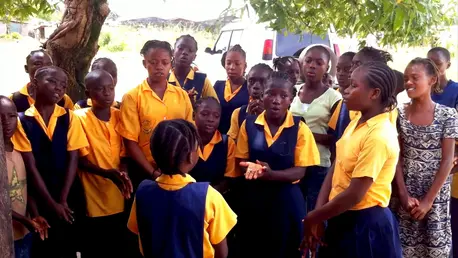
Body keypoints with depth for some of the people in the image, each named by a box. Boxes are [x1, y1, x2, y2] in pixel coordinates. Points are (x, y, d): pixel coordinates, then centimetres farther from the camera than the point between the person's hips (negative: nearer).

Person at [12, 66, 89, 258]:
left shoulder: (69, 117, 1)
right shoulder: (22, 121, -5)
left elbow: (73, 160, -3)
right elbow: (31, 166, -8)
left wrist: (62, 200, -10)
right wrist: (52, 203, -11)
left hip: (70, 196, 2)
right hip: (39, 197, -1)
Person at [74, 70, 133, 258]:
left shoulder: (120, 116, 4)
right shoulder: (80, 118, -8)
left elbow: (124, 153, 8)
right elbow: (80, 160, -9)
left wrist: (123, 173, -12)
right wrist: (107, 173, -24)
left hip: (118, 196, 4)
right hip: (94, 199, -4)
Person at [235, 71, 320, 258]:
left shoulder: (300, 129, -6)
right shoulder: (249, 124, 1)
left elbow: (300, 171, -8)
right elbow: (241, 160, 5)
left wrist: (271, 174, -26)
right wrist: (251, 168, -19)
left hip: (286, 199, -2)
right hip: (253, 198, 2)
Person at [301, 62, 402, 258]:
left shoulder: (379, 136, -23)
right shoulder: (356, 123, 5)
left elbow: (354, 195, -23)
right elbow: (335, 170, 5)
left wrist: (311, 218, -12)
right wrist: (319, 216, -4)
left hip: (365, 224, -8)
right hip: (343, 218, 8)